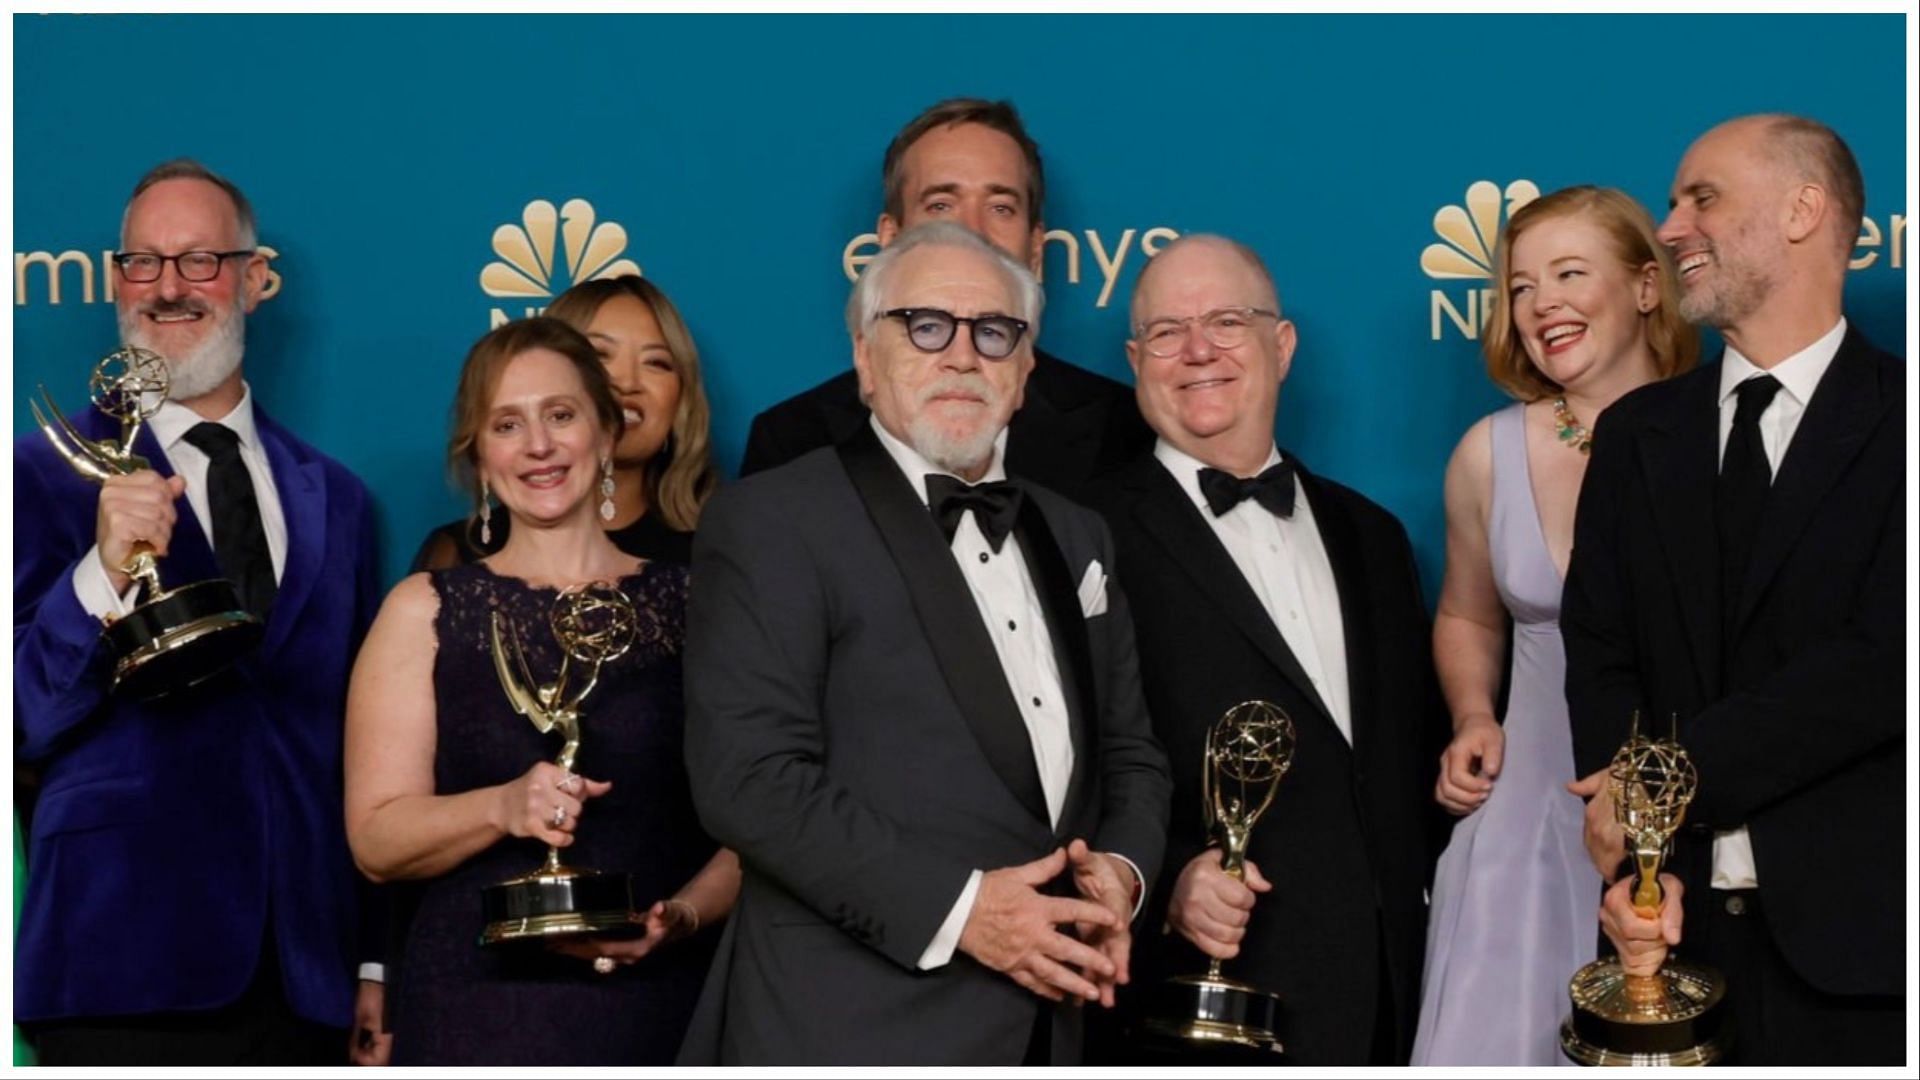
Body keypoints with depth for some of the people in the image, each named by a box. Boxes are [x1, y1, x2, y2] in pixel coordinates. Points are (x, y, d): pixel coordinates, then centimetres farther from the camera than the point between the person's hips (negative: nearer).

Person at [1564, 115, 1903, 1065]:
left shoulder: (1890, 422, -3)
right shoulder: (1637, 433, 11)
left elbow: (1884, 662, -14)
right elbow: (1600, 658, 5)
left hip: (1854, 934, -3)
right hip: (1680, 927, 4)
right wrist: (1634, 856, -10)